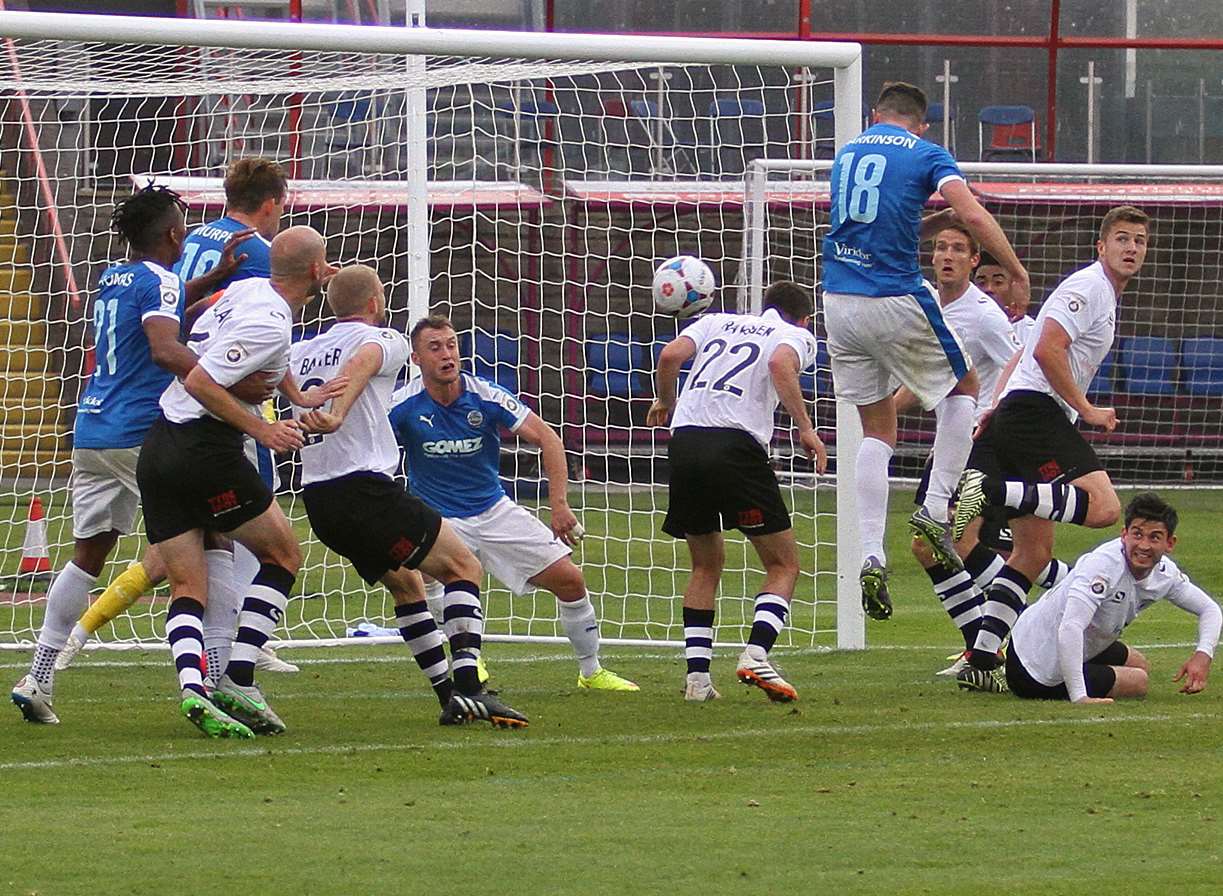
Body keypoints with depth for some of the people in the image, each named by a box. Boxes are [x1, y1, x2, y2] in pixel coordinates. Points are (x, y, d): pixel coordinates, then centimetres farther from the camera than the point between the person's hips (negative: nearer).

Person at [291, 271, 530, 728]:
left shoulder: (301, 353, 18)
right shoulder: (384, 340, -1)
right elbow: (361, 363, -23)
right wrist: (337, 415, -38)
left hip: (317, 500, 8)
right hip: (365, 487, -8)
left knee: (406, 583, 23)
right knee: (464, 567, 0)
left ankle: (450, 693, 17)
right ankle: (468, 686, -16)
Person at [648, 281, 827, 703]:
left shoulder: (717, 322, 27)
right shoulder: (798, 336, 15)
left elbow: (670, 355, 10)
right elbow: (781, 365, -9)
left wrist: (664, 402, 28)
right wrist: (806, 429, -8)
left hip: (684, 442, 5)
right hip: (737, 443, -5)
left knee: (706, 563, 20)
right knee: (784, 564, 6)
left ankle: (697, 673, 8)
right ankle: (755, 655, -15)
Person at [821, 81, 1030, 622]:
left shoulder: (847, 154, 16)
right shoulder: (925, 155, -1)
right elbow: (974, 216, -15)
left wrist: (940, 220, 24)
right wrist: (1015, 270, -7)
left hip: (839, 303, 5)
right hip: (896, 301, -5)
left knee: (877, 430, 12)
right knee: (963, 387, 18)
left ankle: (871, 557, 0)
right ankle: (935, 509, 4)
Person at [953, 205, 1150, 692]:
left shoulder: (1104, 297, 27)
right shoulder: (1088, 286, -5)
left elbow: (1025, 354, 30)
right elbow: (1047, 350, -18)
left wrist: (995, 410, 24)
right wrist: (1088, 411, -13)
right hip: (1036, 410, -10)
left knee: (1034, 553, 7)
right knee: (1104, 506, -27)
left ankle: (981, 660, 2)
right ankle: (992, 491, -29)